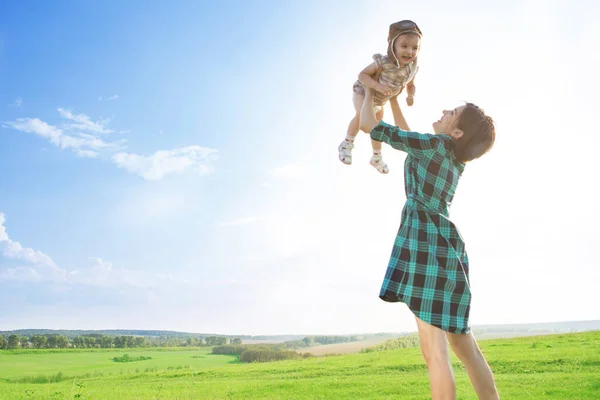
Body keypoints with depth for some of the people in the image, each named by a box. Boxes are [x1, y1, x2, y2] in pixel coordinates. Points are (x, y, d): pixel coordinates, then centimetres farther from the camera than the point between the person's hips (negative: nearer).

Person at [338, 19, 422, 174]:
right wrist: (378, 86, -47)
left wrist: (411, 96, -26)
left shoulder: (412, 68, -22)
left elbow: (411, 85, -4)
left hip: (380, 100, 6)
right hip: (363, 91, -5)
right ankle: (347, 144, -10)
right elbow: (362, 75, -32)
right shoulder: (383, 62, -39)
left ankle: (377, 158, 39)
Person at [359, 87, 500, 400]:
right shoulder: (454, 157, 19)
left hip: (427, 242, -9)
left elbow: (368, 124, 0)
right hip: (445, 244, 9)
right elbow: (407, 138, 35)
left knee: (434, 348, -10)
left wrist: (369, 92, 20)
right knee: (462, 344, 11)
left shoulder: (432, 144, -5)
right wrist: (392, 99, 40)